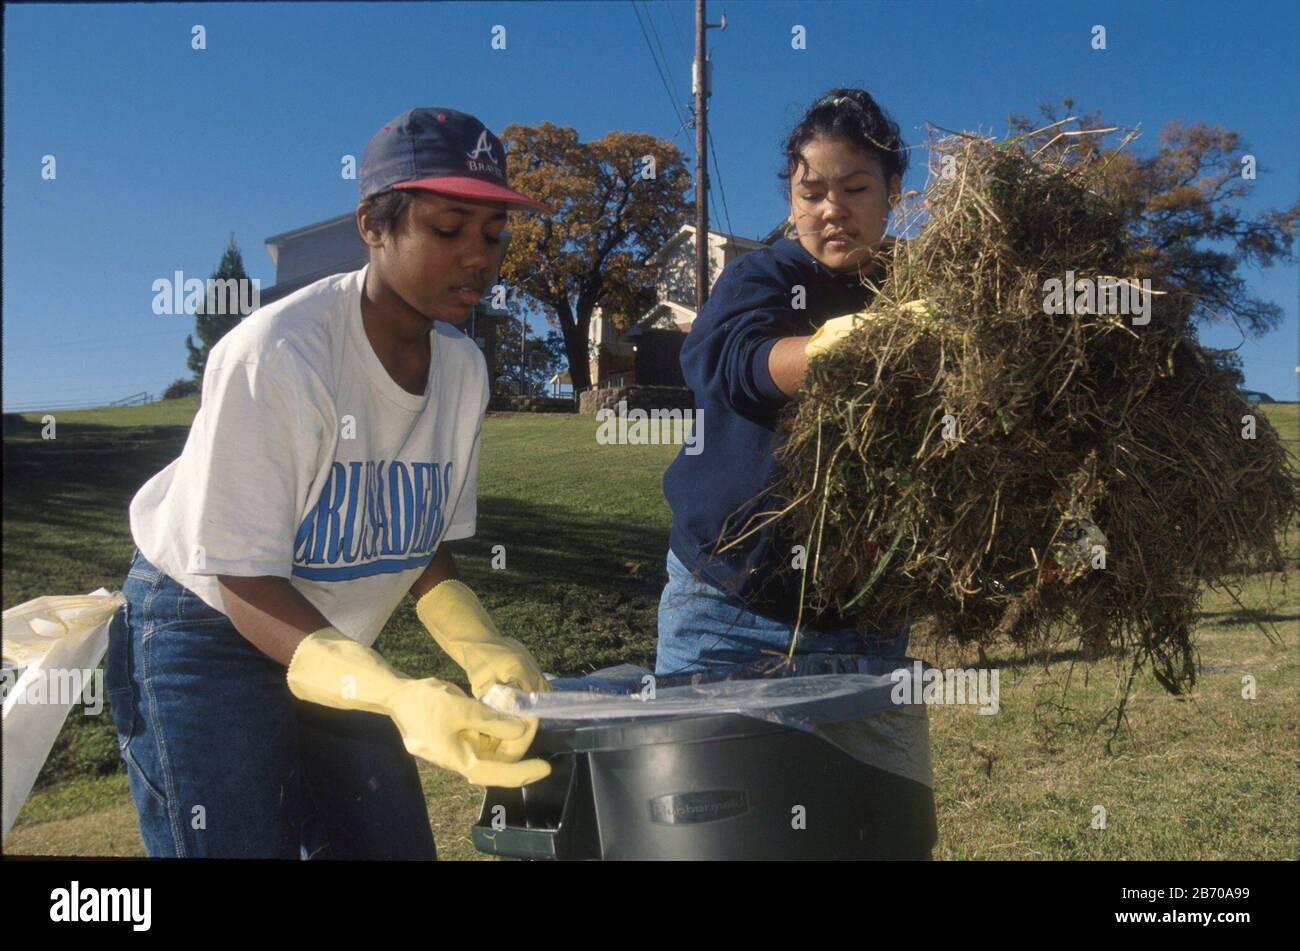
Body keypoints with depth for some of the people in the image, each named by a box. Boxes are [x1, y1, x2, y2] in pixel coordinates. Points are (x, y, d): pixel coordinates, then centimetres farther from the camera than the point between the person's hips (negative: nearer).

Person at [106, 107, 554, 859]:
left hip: (338, 645, 6)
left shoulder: (462, 368, -8)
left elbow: (426, 545, 4)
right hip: (207, 630, -6)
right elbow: (245, 581, -26)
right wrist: (398, 699, -40)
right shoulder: (274, 355, -27)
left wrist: (483, 651, -14)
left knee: (398, 844, 10)